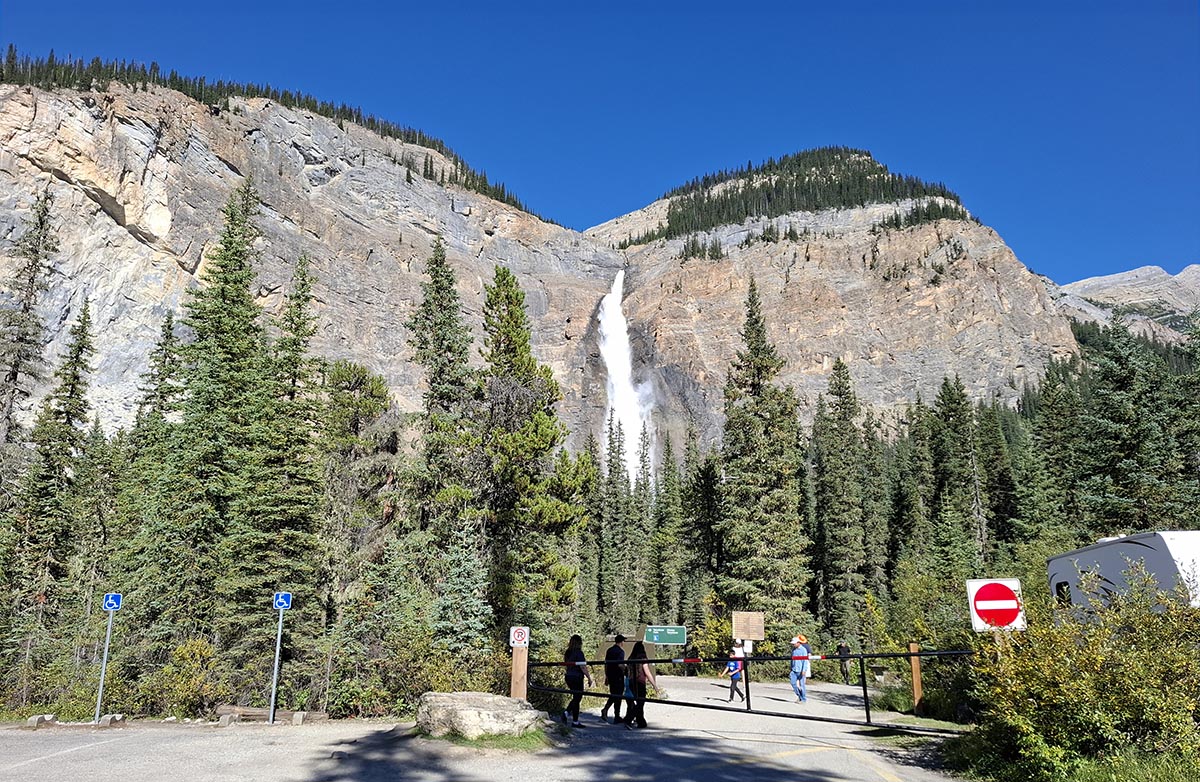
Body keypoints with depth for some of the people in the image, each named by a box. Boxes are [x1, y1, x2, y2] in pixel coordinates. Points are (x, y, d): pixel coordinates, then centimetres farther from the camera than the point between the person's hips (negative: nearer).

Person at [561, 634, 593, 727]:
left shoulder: (568, 653, 9)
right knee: (577, 698, 2)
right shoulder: (579, 653, -15)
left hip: (569, 677, 8)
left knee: (576, 697, 20)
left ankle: (567, 712, 5)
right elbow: (583, 667, -17)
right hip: (577, 678, -8)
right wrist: (589, 678, -9)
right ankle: (575, 721, 6)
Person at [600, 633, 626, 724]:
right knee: (618, 696, 3)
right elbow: (620, 665, -23)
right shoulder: (620, 651, -13)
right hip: (618, 676, -7)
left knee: (613, 695, 19)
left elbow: (605, 664, 13)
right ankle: (617, 717, 9)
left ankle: (605, 710, 0)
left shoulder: (609, 650, 10)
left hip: (610, 676, 7)